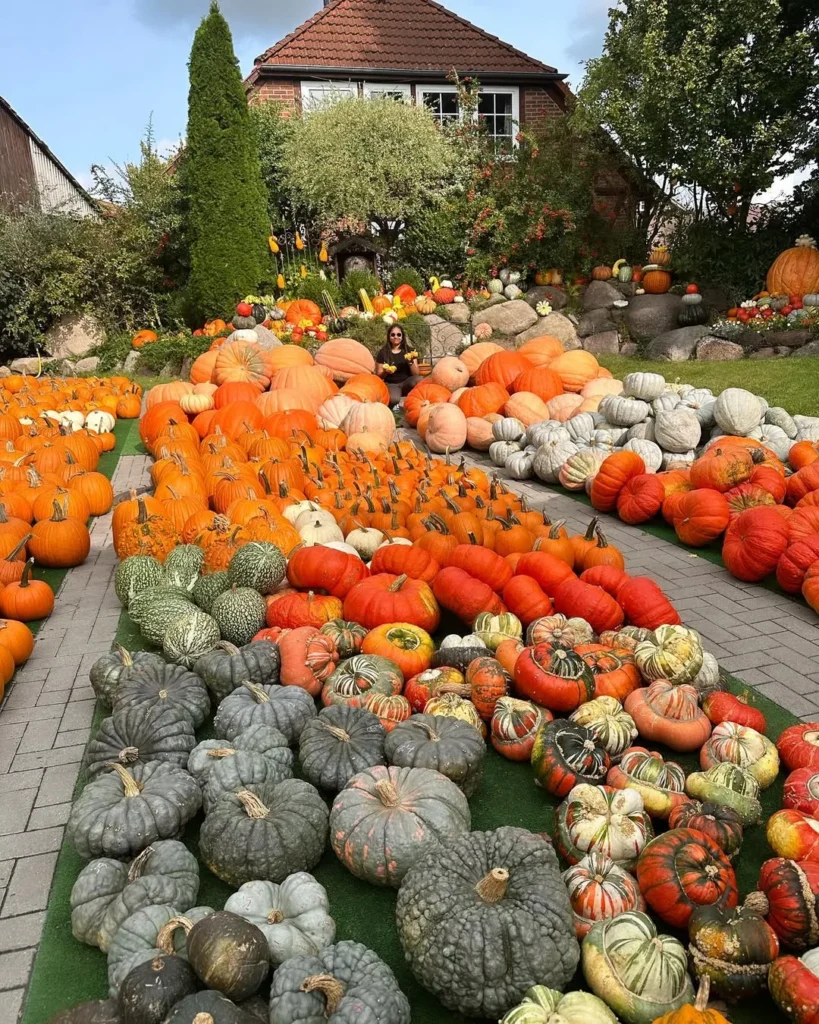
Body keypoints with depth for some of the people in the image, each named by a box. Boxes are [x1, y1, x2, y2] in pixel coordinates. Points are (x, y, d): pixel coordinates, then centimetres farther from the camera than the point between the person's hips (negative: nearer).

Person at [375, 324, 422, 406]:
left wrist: (411, 362, -19)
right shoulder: (383, 352, 2)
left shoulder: (409, 351, 5)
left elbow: (416, 374, -1)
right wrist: (385, 372, -17)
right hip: (391, 384, -2)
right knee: (393, 399, -37)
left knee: (418, 379, -33)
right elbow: (379, 376, 5)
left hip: (406, 383, 2)